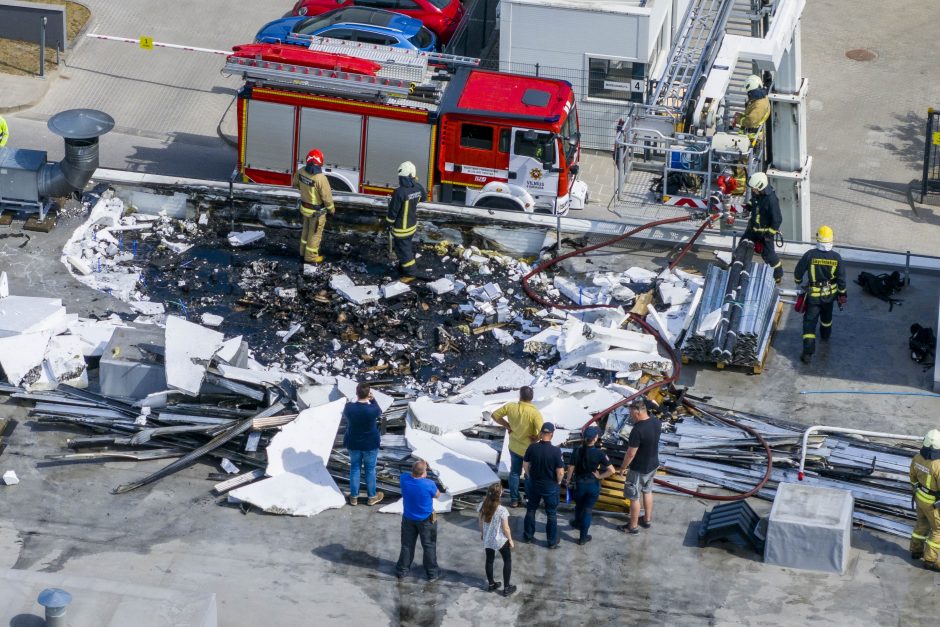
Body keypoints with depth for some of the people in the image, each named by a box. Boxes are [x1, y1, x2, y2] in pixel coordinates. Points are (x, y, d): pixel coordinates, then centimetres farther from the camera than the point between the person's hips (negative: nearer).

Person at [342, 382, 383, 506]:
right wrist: (372, 399, 4)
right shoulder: (372, 409, -25)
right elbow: (379, 412, -1)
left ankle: (354, 496, 27)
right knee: (370, 469, 15)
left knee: (354, 468, 18)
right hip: (370, 444, -2)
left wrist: (357, 400, 6)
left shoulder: (349, 407, -19)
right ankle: (372, 496, 29)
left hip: (353, 443, 2)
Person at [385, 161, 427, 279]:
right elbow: (423, 198, 13)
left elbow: (393, 211, -21)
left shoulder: (399, 192, -31)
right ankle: (403, 268, 42)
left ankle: (410, 273, 23)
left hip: (401, 228, -7)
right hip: (413, 224, 7)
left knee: (403, 249, 11)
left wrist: (388, 223, -4)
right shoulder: (418, 188, -12)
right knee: (407, 246, 26)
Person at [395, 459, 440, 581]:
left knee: (407, 545, 20)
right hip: (426, 520, -3)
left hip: (408, 519, 3)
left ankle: (401, 571, 31)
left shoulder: (404, 479, -21)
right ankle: (432, 573, 27)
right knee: (429, 546, 15)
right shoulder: (429, 484, -31)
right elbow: (437, 495, -8)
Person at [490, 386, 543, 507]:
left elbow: (494, 415, -4)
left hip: (514, 446, 3)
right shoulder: (534, 412, -26)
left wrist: (507, 425, 2)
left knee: (514, 472, 21)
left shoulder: (510, 407, -16)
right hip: (529, 448, -3)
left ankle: (514, 499, 27)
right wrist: (535, 439, -13)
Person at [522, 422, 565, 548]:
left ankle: (528, 535, 33)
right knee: (552, 514, 13)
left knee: (531, 510, 22)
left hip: (534, 484, 3)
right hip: (550, 486, -3)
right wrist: (558, 481, 1)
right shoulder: (556, 451, -23)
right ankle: (552, 542, 21)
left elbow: (525, 465, -2)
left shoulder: (532, 448, -14)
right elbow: (560, 472, -20)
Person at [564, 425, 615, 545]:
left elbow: (571, 468, -8)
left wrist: (568, 480, 9)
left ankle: (578, 523, 54)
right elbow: (612, 470, -22)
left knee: (579, 506, 28)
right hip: (594, 485, -2)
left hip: (579, 484, 2)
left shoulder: (577, 451, -15)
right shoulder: (599, 453, -18)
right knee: (588, 510, 10)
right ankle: (583, 537, 15)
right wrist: (599, 476, -9)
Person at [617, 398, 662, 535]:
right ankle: (647, 520, 40)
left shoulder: (637, 430, -32)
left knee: (634, 498, 9)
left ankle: (633, 527, 22)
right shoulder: (656, 423, -8)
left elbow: (630, 454, -24)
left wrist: (623, 467, -10)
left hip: (639, 469, -8)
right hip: (653, 465, 8)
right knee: (647, 491, 26)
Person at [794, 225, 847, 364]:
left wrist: (799, 281, 15)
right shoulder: (836, 257, -14)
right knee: (826, 316, 30)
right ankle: (825, 335, 56)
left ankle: (808, 352, -5)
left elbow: (798, 272, -8)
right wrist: (842, 294, 8)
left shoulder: (809, 255, -20)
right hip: (830, 294, 3)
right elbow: (841, 279, -8)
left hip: (813, 295, -3)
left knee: (810, 321, 2)